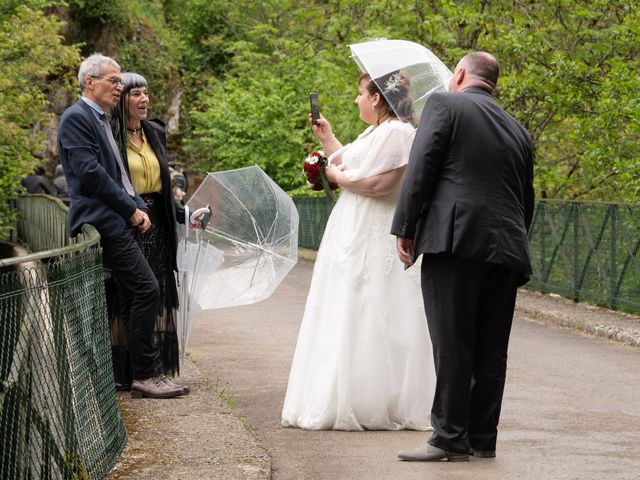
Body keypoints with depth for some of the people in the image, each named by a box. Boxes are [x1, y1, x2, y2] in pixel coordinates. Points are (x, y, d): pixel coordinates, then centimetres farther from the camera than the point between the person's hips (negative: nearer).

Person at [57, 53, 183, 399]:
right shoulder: (76, 118, -9)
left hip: (119, 221, 10)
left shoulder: (100, 119, 22)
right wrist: (132, 209, -14)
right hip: (105, 222, -10)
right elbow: (90, 172, -18)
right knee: (146, 289, -14)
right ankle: (146, 374, -9)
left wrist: (138, 207, 8)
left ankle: (144, 374, 16)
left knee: (135, 297, 10)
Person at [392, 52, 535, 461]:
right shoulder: (518, 131, 20)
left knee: (452, 346, -4)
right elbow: (527, 200, 20)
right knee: (491, 349, 9)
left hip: (455, 242, -6)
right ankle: (483, 438, 13)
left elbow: (420, 168, -6)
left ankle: (451, 439, -3)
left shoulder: (444, 105, 3)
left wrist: (405, 229, -3)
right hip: (505, 248, 6)